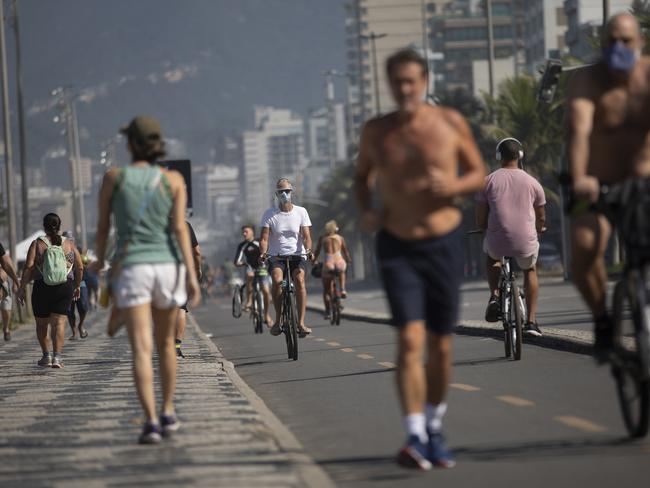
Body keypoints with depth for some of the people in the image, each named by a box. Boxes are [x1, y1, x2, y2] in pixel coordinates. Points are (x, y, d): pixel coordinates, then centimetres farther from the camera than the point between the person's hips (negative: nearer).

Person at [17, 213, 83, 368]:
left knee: (41, 323, 15)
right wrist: (77, 286, 21)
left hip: (42, 287, -1)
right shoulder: (69, 244, 4)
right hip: (64, 287, 1)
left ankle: (46, 355, 15)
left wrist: (22, 287, -2)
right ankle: (57, 356, -15)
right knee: (59, 321, -3)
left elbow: (28, 267, -9)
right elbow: (79, 268, 6)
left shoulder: (37, 244, -2)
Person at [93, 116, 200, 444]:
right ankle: (168, 414, 27)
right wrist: (192, 274, -12)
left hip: (131, 269, -2)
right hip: (167, 266, 2)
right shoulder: (173, 179, 2)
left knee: (141, 349, -9)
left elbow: (103, 225, 7)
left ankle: (151, 421, -23)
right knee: (164, 342, 22)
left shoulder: (114, 177, 1)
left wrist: (99, 260, 24)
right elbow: (179, 227, -8)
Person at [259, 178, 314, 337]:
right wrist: (263, 253, -26)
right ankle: (278, 319, -17)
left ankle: (301, 323, -32)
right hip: (276, 257, 0)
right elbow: (264, 238, -6)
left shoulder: (301, 212, 4)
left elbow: (306, 236, -4)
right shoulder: (269, 214, 2)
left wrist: (308, 250, -24)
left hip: (297, 255, 0)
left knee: (299, 280, -30)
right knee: (277, 280, -32)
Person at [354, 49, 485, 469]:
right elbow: (363, 175, 19)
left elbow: (479, 174, 6)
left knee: (441, 346, 8)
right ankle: (415, 437, -20)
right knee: (410, 339, -16)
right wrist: (366, 210, -1)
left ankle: (435, 429, 29)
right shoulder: (376, 132, 2)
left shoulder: (451, 124, -2)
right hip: (397, 247, -1)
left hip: (444, 244, 1)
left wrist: (452, 186, -15)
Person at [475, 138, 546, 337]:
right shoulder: (532, 182, 5)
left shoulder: (489, 181, 2)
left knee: (492, 256, 37)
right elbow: (541, 219, 15)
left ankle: (494, 296, 14)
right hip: (526, 244, 0)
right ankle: (531, 321, 24)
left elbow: (480, 220, 2)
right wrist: (538, 230, 38)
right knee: (530, 269, 32)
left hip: (497, 242, 0)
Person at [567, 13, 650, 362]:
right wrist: (578, 179, -48)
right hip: (598, 186, -1)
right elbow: (580, 130, -30)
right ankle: (602, 321, -3)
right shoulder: (586, 81, -14)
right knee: (584, 246, -26)